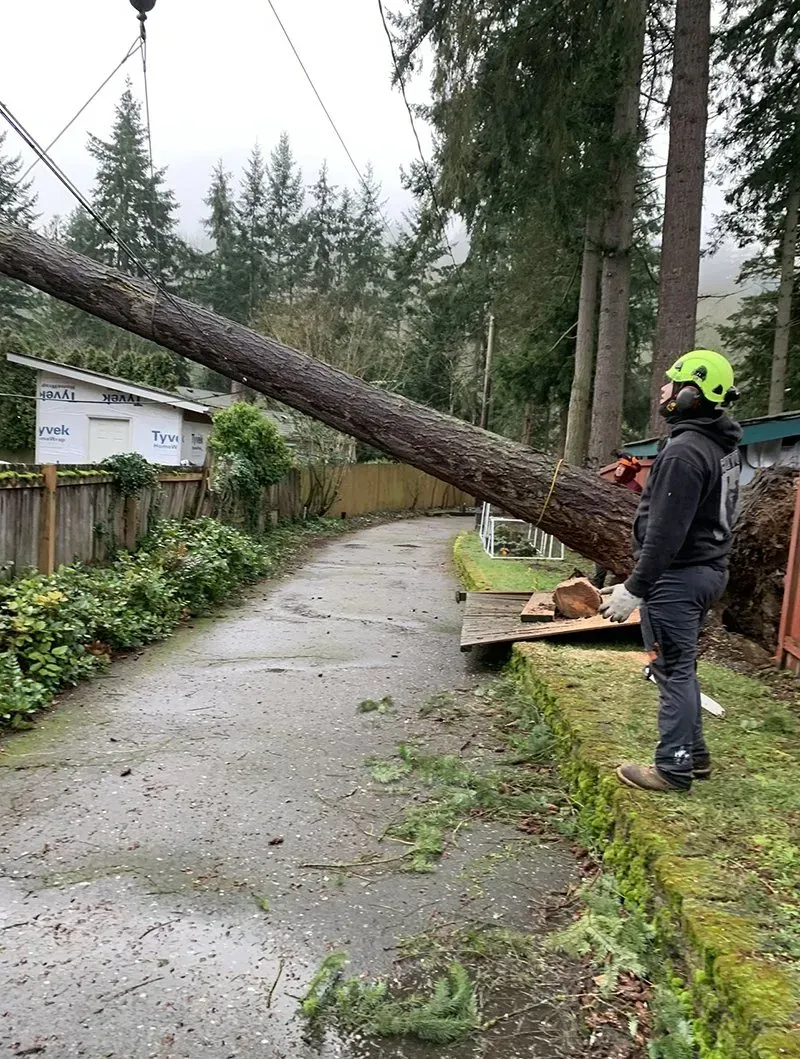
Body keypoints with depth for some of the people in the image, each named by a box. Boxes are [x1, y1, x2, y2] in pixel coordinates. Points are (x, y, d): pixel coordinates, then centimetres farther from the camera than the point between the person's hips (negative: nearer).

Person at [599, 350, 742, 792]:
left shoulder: (684, 452, -21)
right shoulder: (722, 445, 10)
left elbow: (665, 532, -25)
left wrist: (634, 588, -22)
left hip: (677, 575, -10)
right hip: (709, 569, 10)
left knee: (673, 669, -1)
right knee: (680, 665, 19)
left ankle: (673, 768, 9)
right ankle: (694, 755, 29)